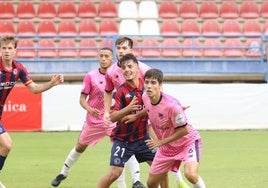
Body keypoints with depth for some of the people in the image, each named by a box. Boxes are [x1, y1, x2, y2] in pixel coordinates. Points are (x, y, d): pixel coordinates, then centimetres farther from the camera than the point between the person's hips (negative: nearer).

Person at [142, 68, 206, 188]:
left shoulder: (171, 105, -32)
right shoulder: (145, 98, -11)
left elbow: (184, 130, -24)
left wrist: (161, 142, -20)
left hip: (187, 141, -7)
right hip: (166, 146, 7)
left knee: (190, 174, -33)